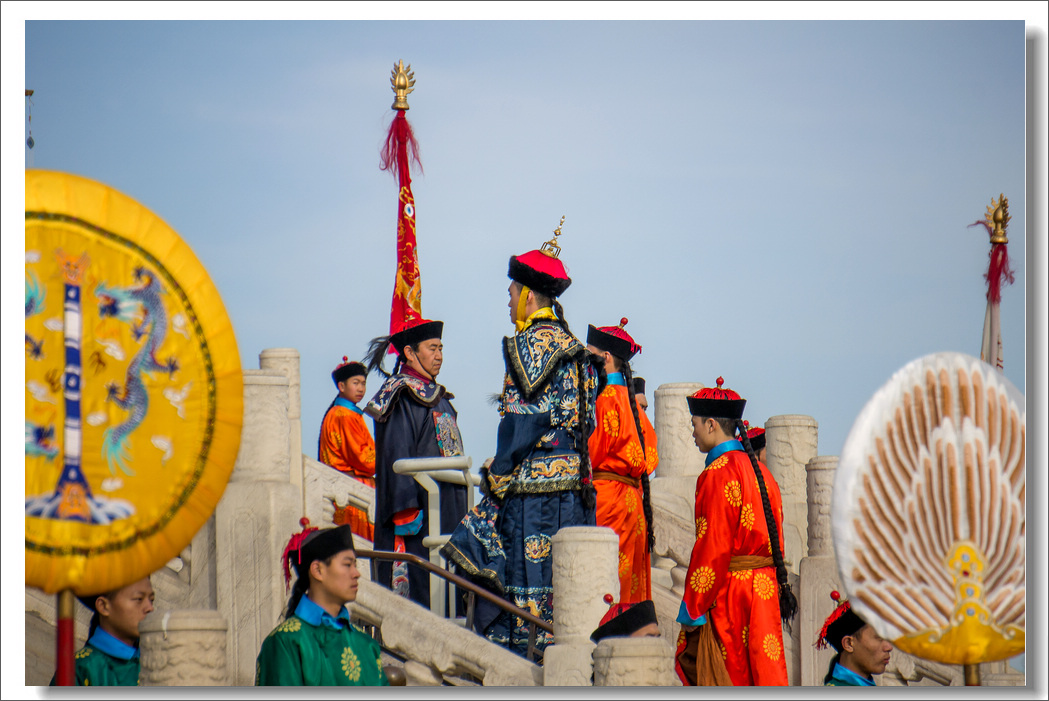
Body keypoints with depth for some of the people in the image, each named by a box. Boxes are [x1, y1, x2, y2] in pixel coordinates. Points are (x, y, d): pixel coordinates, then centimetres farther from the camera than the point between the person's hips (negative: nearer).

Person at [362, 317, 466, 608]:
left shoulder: (436, 396, 19)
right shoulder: (403, 396, -10)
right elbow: (396, 457, -17)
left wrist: (461, 507, 21)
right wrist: (406, 508, -24)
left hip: (446, 506, 10)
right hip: (419, 507, -10)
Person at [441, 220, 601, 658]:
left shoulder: (531, 343, -10)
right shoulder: (570, 345, 17)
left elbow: (524, 417, -16)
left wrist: (499, 472, -11)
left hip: (536, 474, -9)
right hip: (573, 472, 9)